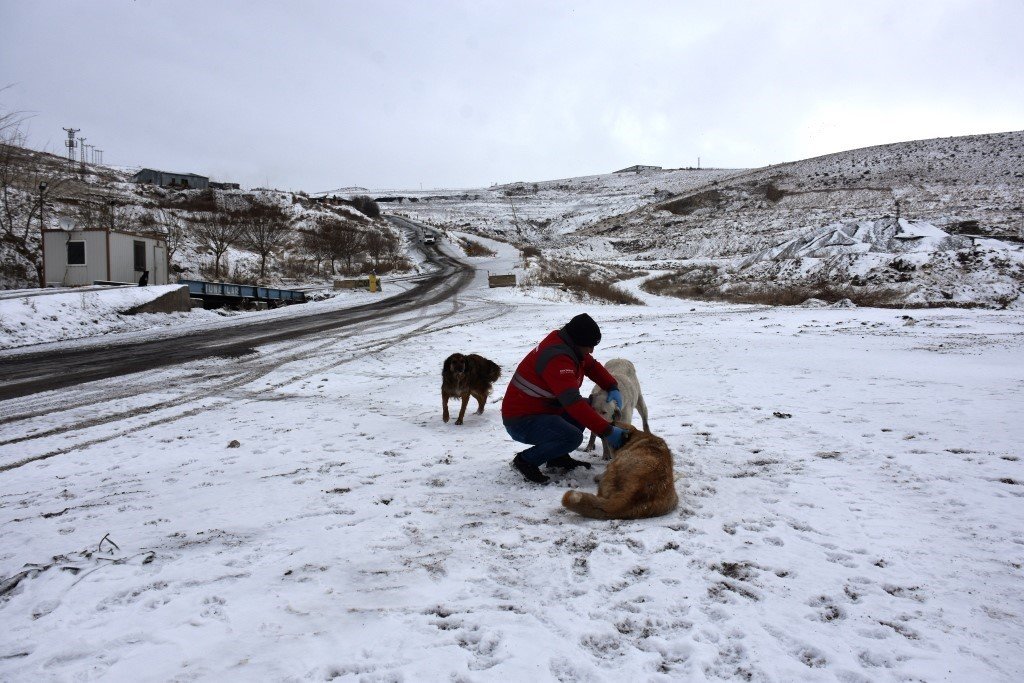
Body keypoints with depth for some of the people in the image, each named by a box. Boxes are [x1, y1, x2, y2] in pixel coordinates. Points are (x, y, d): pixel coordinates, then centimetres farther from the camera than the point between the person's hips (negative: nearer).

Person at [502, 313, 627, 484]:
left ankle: (558, 457, 10)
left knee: (588, 409, 4)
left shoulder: (570, 346, 2)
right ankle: (526, 460, -8)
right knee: (573, 437, -30)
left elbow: (592, 366, 16)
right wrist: (607, 431, -34)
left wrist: (613, 388, -3)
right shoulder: (557, 357, -28)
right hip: (521, 420, -10)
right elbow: (573, 402, -35)